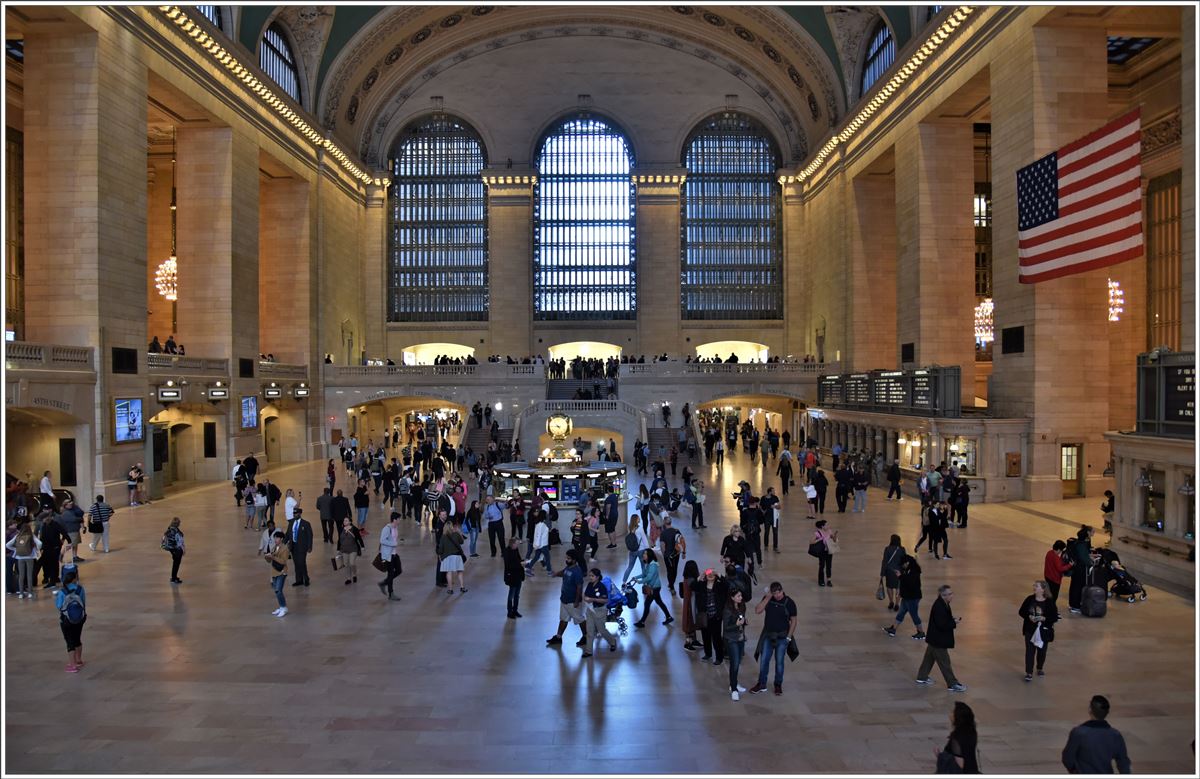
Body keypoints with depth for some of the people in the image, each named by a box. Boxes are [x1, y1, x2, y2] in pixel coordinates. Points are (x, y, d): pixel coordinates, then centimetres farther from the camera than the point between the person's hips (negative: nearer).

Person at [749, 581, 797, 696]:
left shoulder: (789, 603, -12)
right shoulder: (768, 599, -5)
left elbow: (793, 621, -5)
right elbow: (757, 611, -16)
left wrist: (788, 637, -8)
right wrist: (767, 597, -21)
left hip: (781, 637, -2)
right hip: (768, 635, 2)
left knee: (779, 662, 8)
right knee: (763, 660, 6)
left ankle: (778, 685, 25)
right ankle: (762, 684, 20)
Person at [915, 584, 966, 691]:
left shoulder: (942, 604, 2)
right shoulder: (939, 607, -29)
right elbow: (942, 625, -29)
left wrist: (952, 618, 0)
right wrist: (954, 623, -18)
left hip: (935, 638, 10)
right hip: (938, 640, -10)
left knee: (930, 657, 21)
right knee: (944, 662, 3)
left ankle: (922, 677, 34)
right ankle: (953, 684, 14)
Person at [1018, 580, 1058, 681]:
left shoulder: (1049, 602, -12)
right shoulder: (1030, 599, -5)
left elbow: (1055, 617, -10)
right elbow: (1021, 612, 1)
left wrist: (1043, 618, -24)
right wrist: (1029, 616, -17)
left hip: (1044, 631, -1)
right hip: (1030, 630, 1)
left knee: (1042, 651, 15)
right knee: (1030, 651, -2)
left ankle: (1040, 669, 39)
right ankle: (1029, 673, 3)